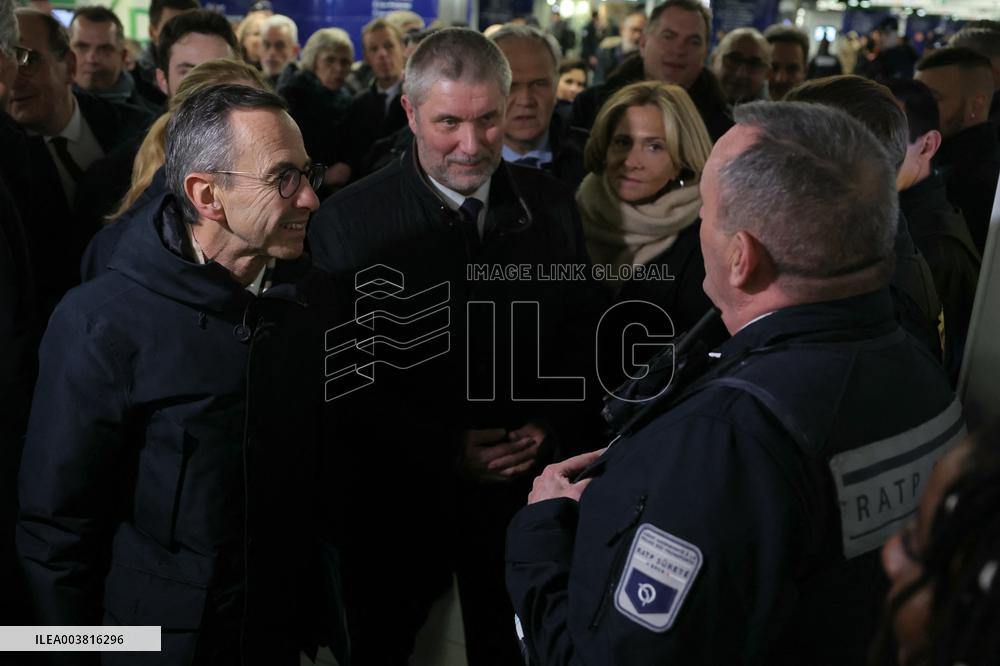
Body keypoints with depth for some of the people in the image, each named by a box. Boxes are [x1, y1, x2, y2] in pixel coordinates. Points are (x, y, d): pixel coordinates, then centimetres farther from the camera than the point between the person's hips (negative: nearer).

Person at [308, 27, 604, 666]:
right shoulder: (348, 221, -13)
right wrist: (444, 450, -19)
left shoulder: (552, 204, -3)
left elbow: (588, 333, 5)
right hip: (399, 498, -2)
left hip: (526, 489, 3)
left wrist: (554, 424, -11)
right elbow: (340, 375, -11)